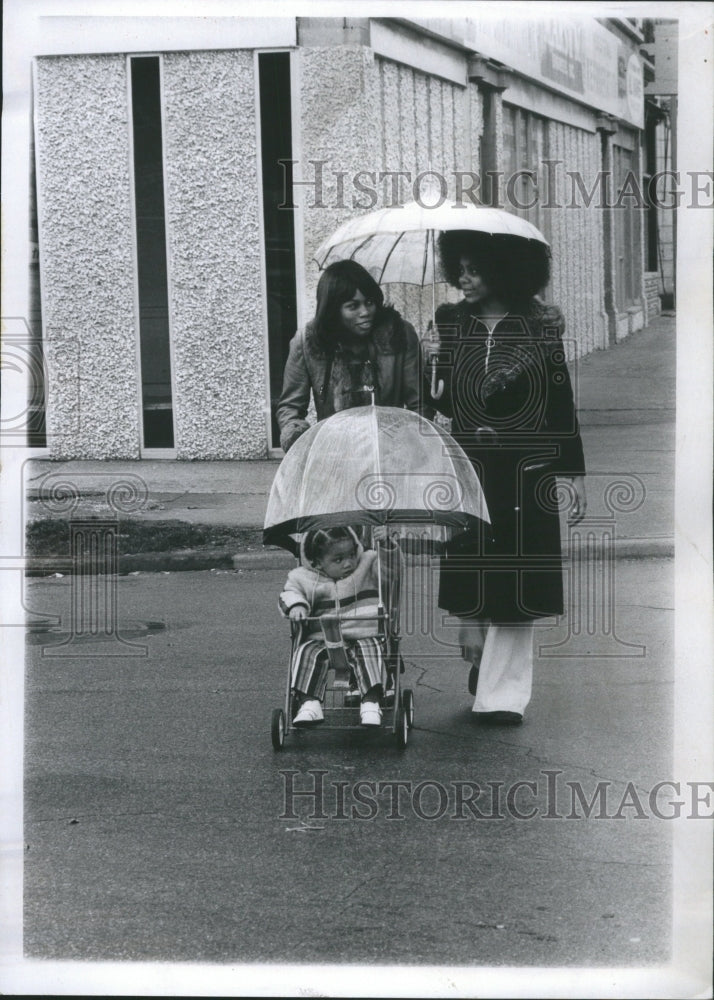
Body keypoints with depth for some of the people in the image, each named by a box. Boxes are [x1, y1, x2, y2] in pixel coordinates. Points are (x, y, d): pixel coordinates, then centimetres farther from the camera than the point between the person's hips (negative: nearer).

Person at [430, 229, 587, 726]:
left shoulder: (540, 326, -1)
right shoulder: (451, 323, 5)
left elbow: (562, 403, 1)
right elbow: (444, 400, 9)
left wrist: (571, 472, -1)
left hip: (525, 472, -2)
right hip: (468, 468, 2)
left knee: (515, 582, -2)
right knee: (469, 578, 5)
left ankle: (504, 693, 5)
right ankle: (479, 662, 29)